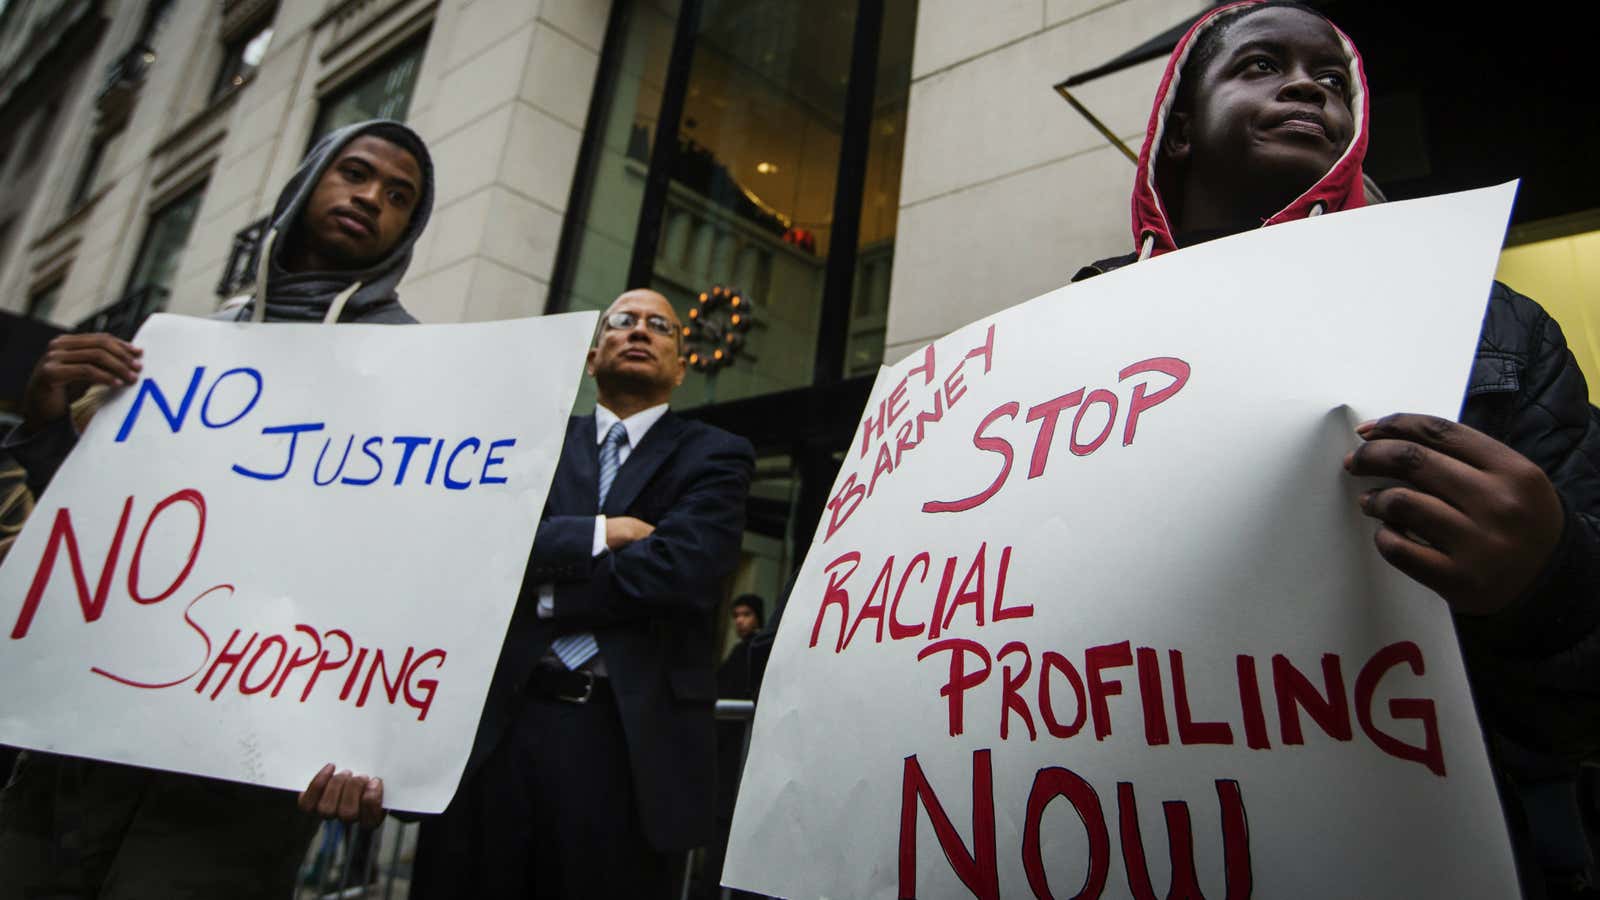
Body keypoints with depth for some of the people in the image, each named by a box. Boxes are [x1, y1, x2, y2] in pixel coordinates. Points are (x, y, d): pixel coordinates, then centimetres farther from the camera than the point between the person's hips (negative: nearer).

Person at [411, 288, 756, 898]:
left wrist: (536, 587, -6)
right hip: (496, 724, 3)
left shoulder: (714, 456, 4)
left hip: (629, 740, -2)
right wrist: (597, 533, -12)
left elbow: (679, 571, -13)